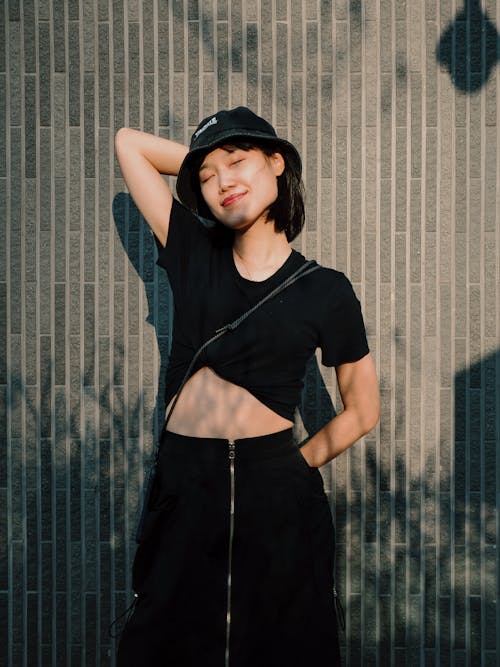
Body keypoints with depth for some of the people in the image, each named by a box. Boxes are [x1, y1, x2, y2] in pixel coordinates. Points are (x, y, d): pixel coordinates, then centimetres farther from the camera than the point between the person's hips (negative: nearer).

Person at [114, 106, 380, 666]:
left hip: (275, 497, -2)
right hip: (184, 492, 2)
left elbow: (362, 411, 7)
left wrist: (296, 468, 4)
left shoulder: (325, 291, -1)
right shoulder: (193, 255, 4)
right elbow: (129, 142, 10)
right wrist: (205, 161, 10)